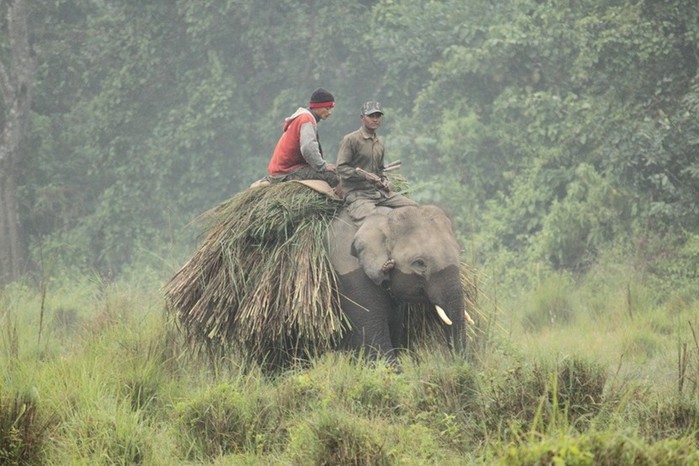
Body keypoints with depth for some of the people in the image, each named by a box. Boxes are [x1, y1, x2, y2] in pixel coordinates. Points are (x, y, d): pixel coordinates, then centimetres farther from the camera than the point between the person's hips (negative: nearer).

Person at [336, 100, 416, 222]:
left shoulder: (379, 143, 20)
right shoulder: (351, 140, -3)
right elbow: (341, 168, -9)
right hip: (357, 193, -7)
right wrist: (364, 176, -20)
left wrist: (384, 181, 9)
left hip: (379, 190, 7)